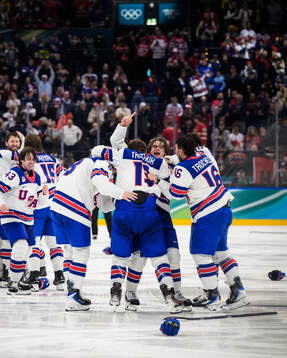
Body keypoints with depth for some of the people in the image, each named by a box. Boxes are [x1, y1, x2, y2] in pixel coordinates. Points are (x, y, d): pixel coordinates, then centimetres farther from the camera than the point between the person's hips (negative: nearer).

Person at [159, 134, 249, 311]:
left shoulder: (183, 169, -17)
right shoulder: (203, 155, 9)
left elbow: (176, 193, -12)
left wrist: (157, 182, 0)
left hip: (208, 216, -9)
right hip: (225, 210, 9)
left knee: (201, 254, -2)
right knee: (220, 251, 18)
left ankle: (213, 298, -2)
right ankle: (238, 291, 15)